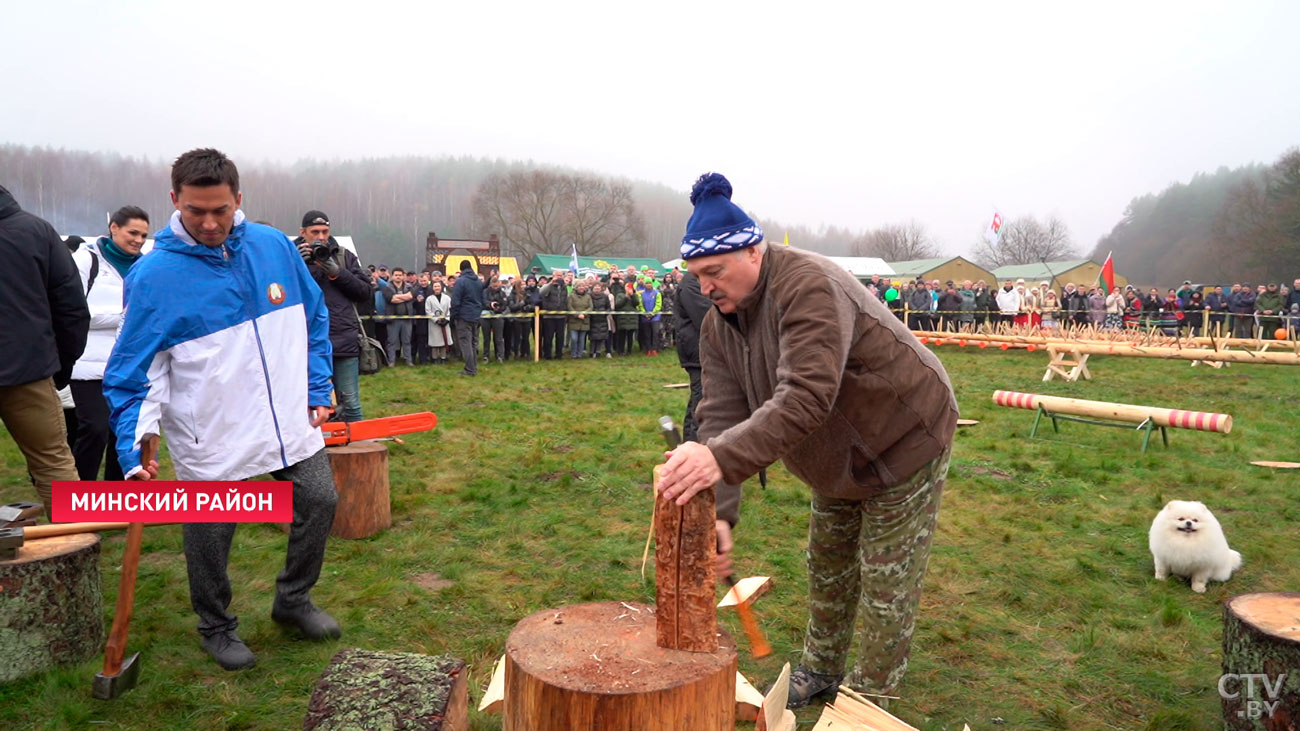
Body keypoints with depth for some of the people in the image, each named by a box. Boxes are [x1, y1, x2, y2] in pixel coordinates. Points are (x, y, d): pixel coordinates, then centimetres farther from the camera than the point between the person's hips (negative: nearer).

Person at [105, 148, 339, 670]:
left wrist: (319, 391, 5)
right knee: (209, 537, 8)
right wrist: (136, 450, -21)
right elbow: (133, 374, -10)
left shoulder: (274, 247, -2)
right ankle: (216, 628, 36)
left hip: (293, 427, 4)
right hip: (212, 444, -3)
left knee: (320, 503, 11)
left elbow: (314, 320, 9)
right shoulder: (153, 276, -12)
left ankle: (293, 599, 36)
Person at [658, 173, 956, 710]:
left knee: (886, 585, 3)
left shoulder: (810, 286, -34)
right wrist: (721, 513, -31)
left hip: (904, 442, -7)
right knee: (827, 564, 19)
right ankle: (821, 670, 40)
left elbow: (806, 397, -46)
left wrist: (723, 457, -57)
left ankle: (869, 698, 23)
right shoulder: (718, 326, -9)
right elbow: (721, 415, -18)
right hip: (840, 456, 8)